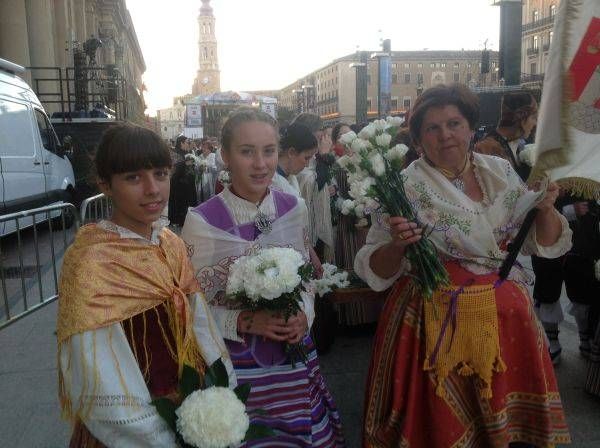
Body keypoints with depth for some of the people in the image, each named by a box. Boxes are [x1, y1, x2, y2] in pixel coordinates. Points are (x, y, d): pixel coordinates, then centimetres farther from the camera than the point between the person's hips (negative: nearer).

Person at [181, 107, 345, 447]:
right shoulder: (202, 221, -15)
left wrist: (304, 315, -10)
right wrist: (245, 321, -23)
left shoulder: (294, 208, -1)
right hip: (236, 363, -3)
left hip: (295, 358, 4)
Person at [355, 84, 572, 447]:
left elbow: (546, 243, 8)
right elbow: (377, 271, -9)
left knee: (510, 416, 16)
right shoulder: (404, 186, -10)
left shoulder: (501, 172, 3)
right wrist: (396, 244, -28)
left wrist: (546, 208, -11)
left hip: (506, 316, 4)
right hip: (438, 322, -4)